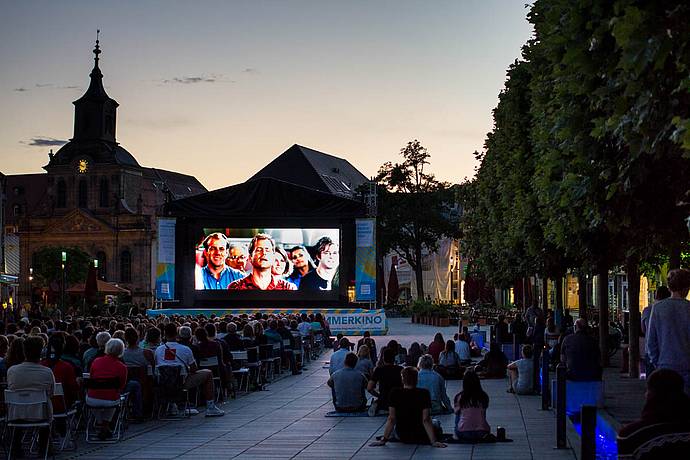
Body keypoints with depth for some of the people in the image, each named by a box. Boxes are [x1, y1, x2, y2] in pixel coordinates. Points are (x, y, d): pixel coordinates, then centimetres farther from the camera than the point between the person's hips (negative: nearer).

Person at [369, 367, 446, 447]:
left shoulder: (395, 393, -11)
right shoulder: (424, 393, -15)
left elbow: (391, 419, -12)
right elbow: (426, 420, -19)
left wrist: (384, 440, -8)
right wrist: (434, 441, -18)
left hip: (402, 437, 2)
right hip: (421, 437, -2)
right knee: (437, 428, 27)